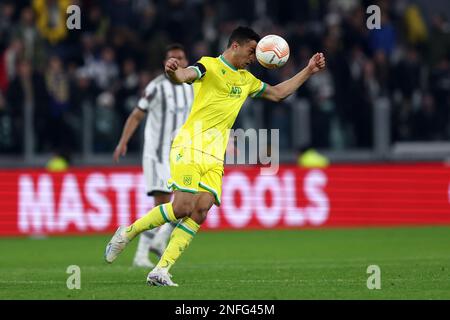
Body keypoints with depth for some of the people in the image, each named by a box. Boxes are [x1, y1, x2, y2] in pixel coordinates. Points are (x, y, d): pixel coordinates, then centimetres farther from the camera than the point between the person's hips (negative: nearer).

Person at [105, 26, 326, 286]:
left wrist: (308, 71, 28)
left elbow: (277, 93, 34)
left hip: (215, 157, 7)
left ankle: (161, 270, -13)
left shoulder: (246, 79, 21)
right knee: (182, 207, -18)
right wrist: (172, 71, -47)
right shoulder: (211, 66, -3)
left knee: (201, 211, -11)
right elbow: (185, 75, -23)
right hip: (190, 147, -7)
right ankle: (127, 233, 2)